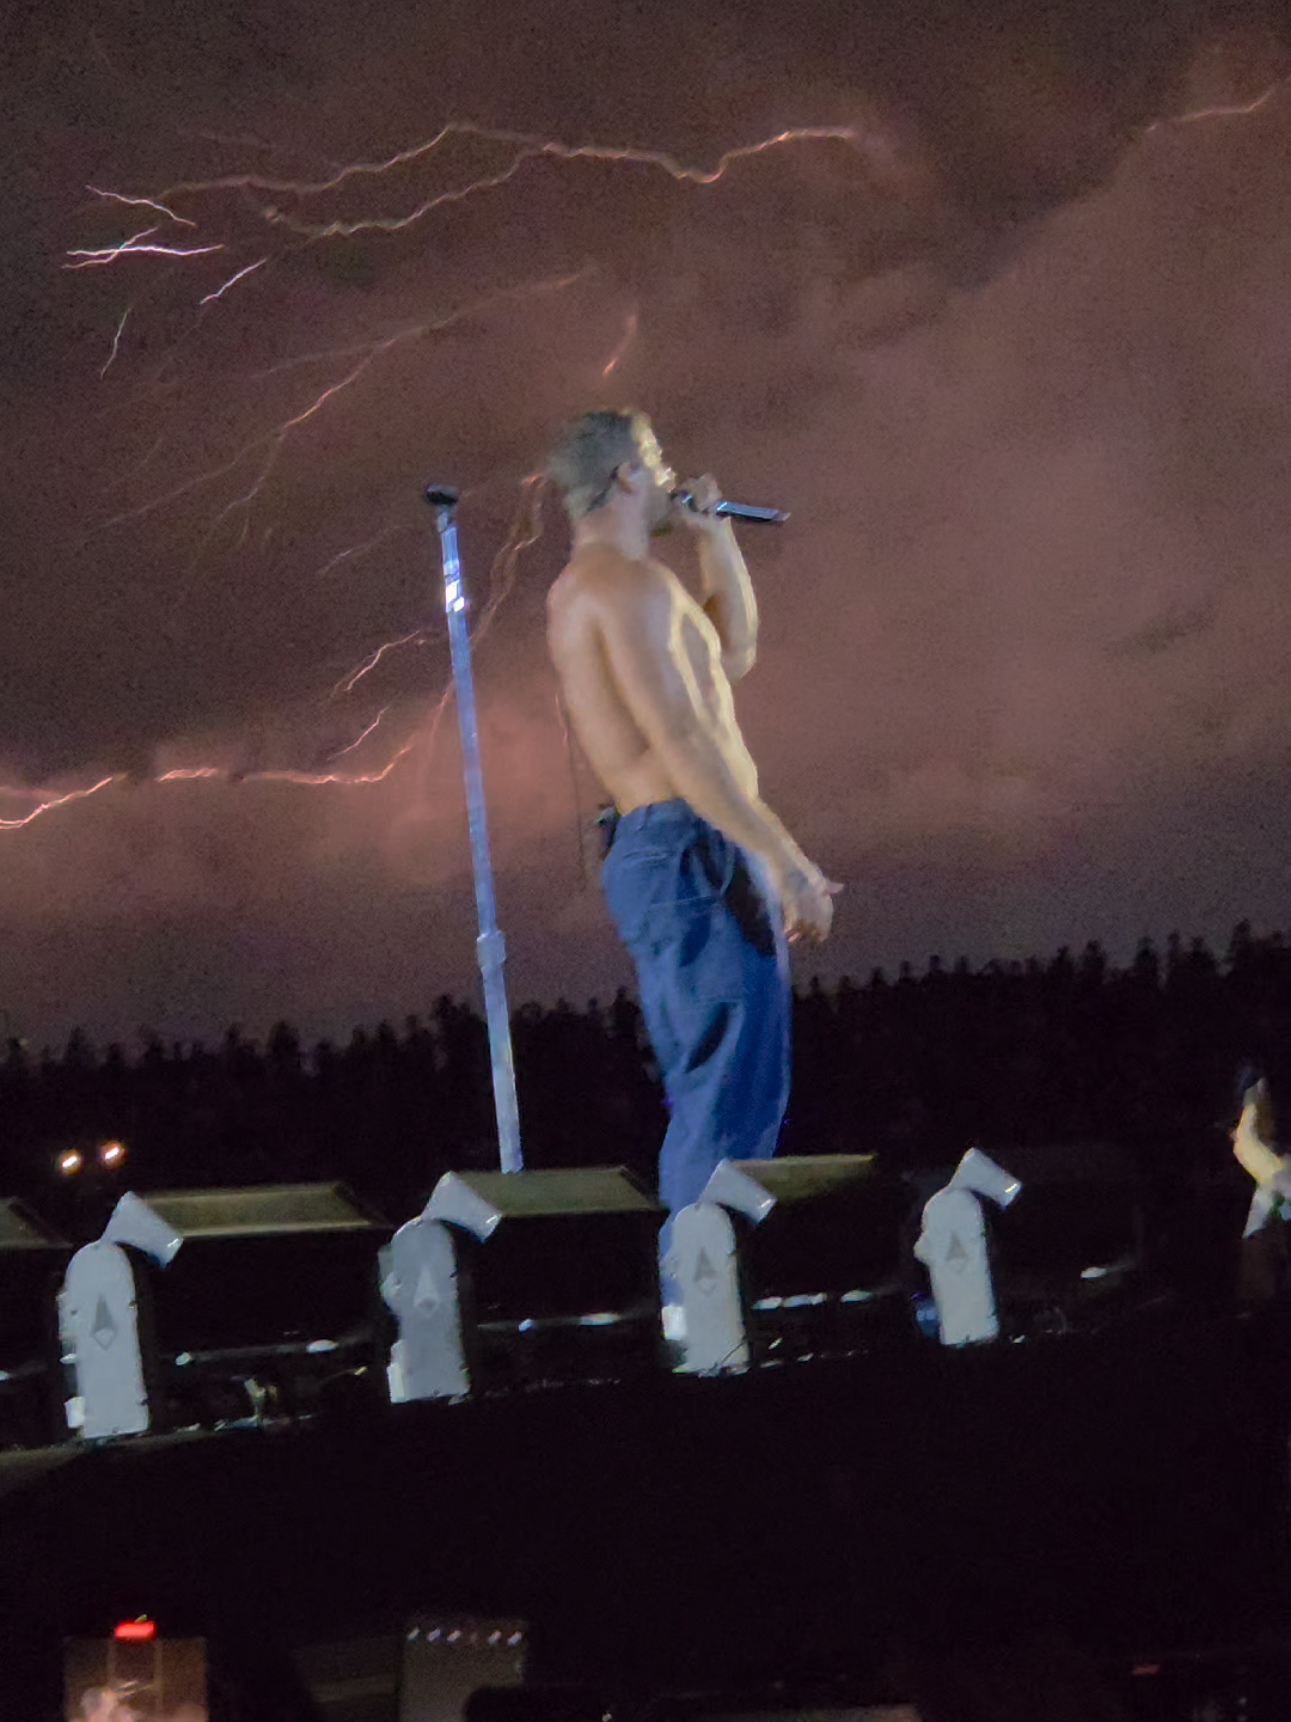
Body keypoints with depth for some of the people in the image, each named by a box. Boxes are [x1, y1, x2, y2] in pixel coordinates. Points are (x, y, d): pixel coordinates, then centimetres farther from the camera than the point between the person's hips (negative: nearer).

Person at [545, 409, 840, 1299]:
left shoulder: (583, 588, 20)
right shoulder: (630, 581, -13)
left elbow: (736, 650, 34)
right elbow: (683, 744, -21)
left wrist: (717, 539, 23)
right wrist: (789, 861, -21)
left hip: (656, 855, 11)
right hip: (695, 854, -11)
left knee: (713, 1096, 15)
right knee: (732, 1099, -12)